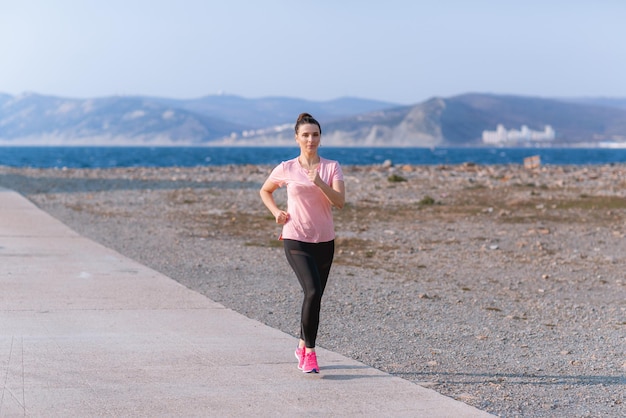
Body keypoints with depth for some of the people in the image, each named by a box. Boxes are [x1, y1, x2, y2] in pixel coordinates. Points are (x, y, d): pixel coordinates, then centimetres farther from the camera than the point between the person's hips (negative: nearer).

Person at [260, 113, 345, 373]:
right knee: (313, 292, -20)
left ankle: (302, 347, 31)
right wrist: (276, 212, 0)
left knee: (315, 297, 11)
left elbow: (340, 202, -11)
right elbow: (265, 191, 17)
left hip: (324, 241, 3)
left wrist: (320, 183, -25)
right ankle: (309, 353, -13)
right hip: (296, 240, -3)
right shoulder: (287, 169, 0)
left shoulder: (332, 167, 2)